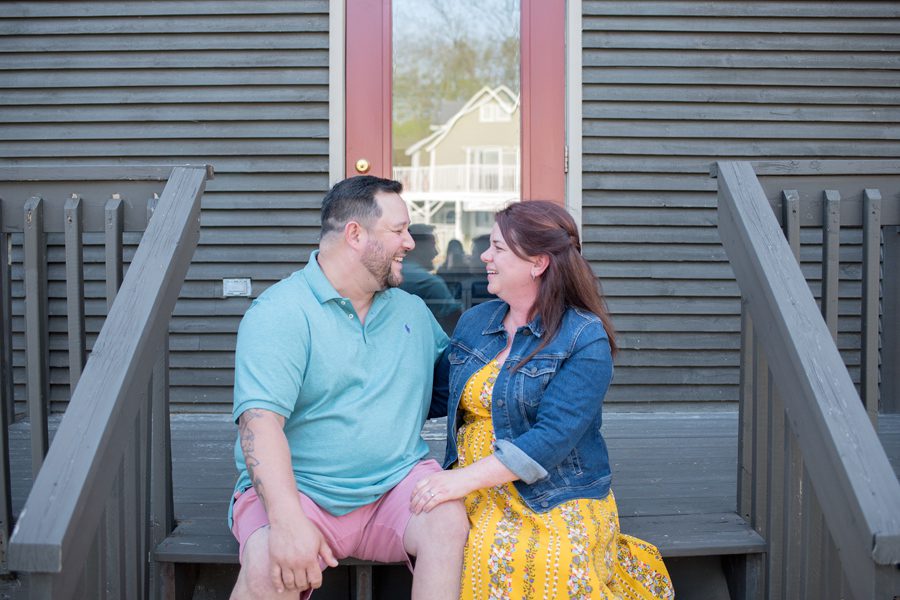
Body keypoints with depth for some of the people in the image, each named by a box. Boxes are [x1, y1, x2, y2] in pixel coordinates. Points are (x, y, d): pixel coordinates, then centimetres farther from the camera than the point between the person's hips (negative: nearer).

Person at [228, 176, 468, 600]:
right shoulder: (279, 312, -8)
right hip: (299, 490, -4)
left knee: (450, 524, -26)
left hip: (398, 483, 4)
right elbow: (260, 422, -19)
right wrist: (288, 521, -32)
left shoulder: (413, 311, 14)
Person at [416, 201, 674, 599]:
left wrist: (466, 478, -24)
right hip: (472, 489, 5)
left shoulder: (585, 338, -9)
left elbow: (553, 437, -18)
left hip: (557, 499, -5)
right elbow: (438, 398, 19)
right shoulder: (473, 321, 11)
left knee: (550, 564, -33)